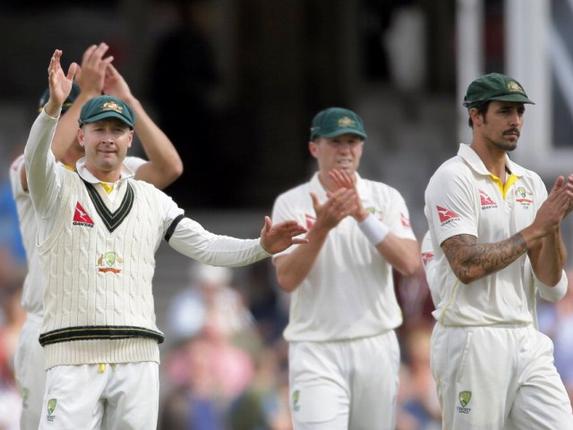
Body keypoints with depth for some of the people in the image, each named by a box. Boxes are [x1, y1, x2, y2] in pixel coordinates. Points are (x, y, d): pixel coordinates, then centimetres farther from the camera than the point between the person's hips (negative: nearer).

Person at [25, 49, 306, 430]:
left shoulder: (151, 199, 15)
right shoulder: (60, 188, 4)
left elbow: (205, 246, 10)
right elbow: (36, 159, -18)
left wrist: (260, 247, -8)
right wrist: (54, 106, -36)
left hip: (138, 357, 4)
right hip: (74, 356, -4)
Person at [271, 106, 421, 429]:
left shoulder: (386, 198, 5)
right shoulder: (291, 203, 1)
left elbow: (410, 264, -9)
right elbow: (287, 279, -10)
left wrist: (362, 216, -18)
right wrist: (322, 228, -22)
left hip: (377, 346, 3)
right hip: (316, 352, -3)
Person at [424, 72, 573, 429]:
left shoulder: (530, 183, 12)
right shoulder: (453, 179, -6)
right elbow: (467, 265, -18)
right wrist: (536, 229, -13)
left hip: (527, 342, 6)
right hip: (473, 342, -6)